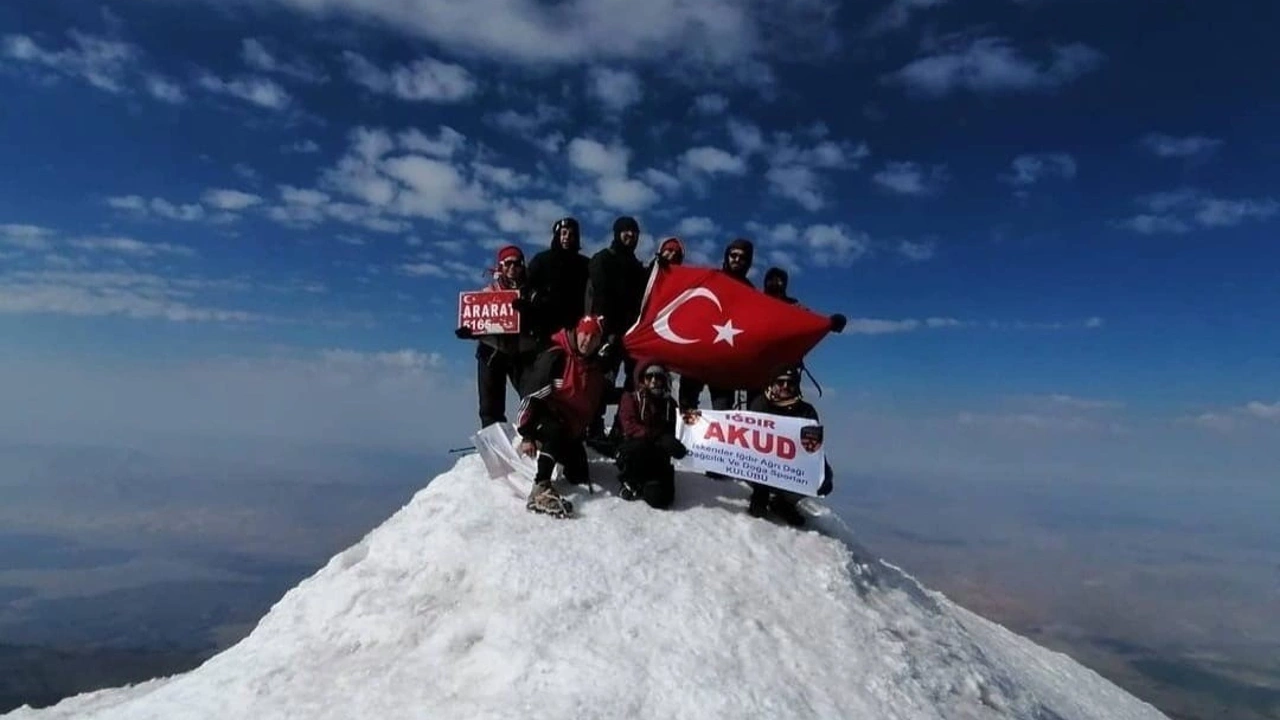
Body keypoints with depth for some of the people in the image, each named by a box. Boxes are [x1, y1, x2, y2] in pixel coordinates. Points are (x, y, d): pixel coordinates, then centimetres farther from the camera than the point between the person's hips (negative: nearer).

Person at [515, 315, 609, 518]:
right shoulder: (554, 357, -20)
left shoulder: (596, 369, 3)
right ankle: (540, 489, -41)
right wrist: (527, 435, -26)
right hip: (543, 418, -7)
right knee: (556, 432, -40)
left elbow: (594, 406, 14)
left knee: (579, 477, 5)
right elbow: (532, 394, -23)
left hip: (571, 429, 7)